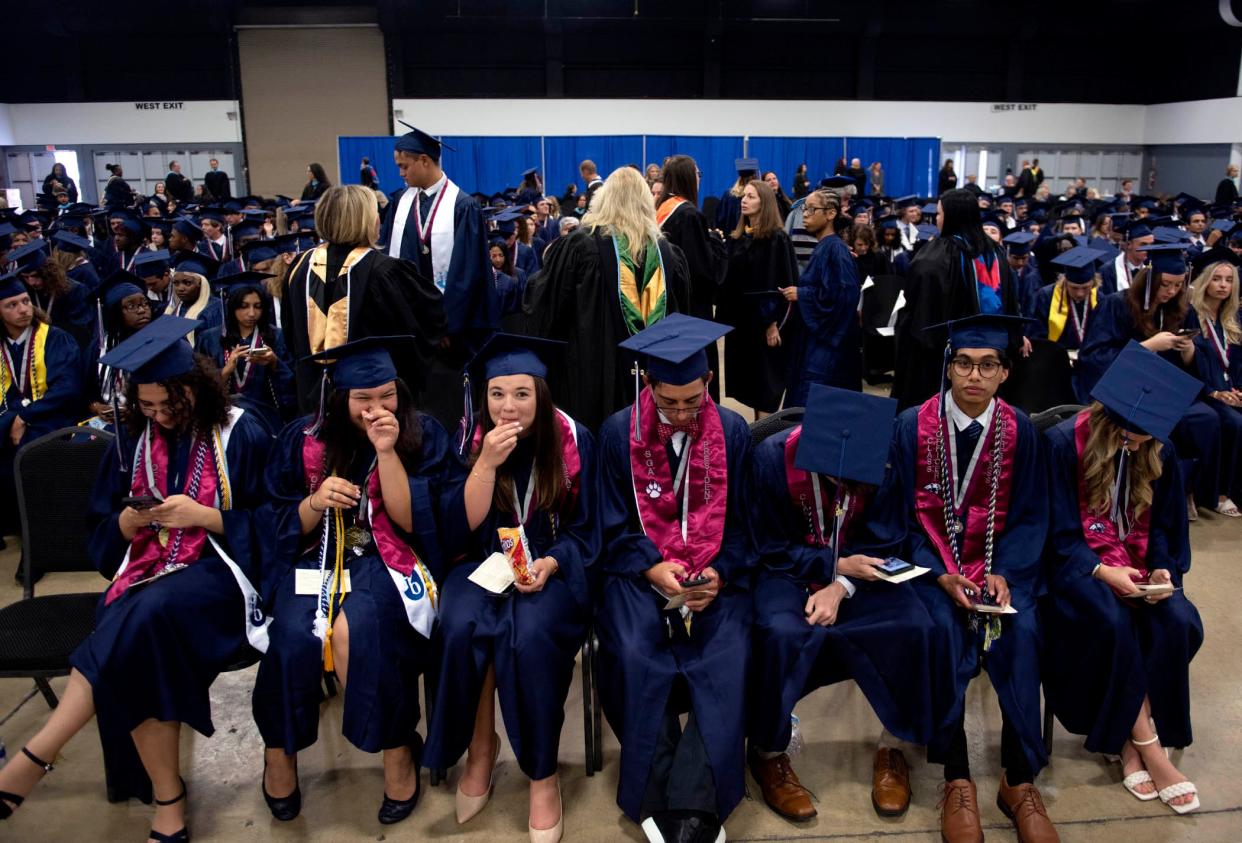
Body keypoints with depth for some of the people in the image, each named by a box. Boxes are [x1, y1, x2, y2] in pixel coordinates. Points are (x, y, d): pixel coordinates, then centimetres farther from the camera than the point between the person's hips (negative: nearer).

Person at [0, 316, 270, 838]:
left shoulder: (241, 437, -2)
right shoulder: (133, 443, 12)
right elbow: (102, 535, 14)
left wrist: (202, 515, -16)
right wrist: (132, 517, -9)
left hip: (215, 571, -4)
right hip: (146, 574, 4)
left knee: (148, 614, -36)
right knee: (139, 656, -32)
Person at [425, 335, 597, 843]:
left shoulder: (572, 439, -7)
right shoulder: (468, 438, -4)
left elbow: (585, 530, 0)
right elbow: (464, 526, -9)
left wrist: (549, 564, -19)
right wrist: (487, 462, -22)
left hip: (551, 565, -1)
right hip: (483, 562, 2)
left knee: (531, 637, -31)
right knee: (463, 628, -30)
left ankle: (543, 772, -9)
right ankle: (480, 748, -4)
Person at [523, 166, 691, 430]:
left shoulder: (579, 245, -9)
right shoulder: (668, 252, 0)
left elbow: (545, 305, -1)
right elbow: (682, 315, 10)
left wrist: (535, 282, 19)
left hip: (593, 372, -3)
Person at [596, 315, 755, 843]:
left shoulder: (733, 432, -1)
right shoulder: (618, 433, -4)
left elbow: (742, 524, 3)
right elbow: (614, 528, 0)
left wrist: (717, 576, -14)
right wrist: (654, 570, -17)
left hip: (716, 575, 1)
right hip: (639, 570, 0)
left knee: (728, 660, -26)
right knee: (637, 657, -27)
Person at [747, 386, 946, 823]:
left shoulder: (884, 459, -16)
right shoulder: (772, 457, -22)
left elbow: (883, 539, -4)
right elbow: (771, 549, -11)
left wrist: (841, 587, -21)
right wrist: (838, 566, -22)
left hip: (857, 567, 2)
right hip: (790, 567, -2)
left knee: (915, 629, -25)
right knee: (782, 634, -33)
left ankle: (896, 746, -1)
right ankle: (767, 753, -9)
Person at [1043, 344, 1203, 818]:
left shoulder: (1157, 452, 1)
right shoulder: (1064, 444, -15)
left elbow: (1163, 527, 8)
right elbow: (1061, 536, -11)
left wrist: (1163, 570, -11)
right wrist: (1102, 571, -25)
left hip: (1138, 564, 4)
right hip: (1078, 563, -4)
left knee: (1180, 624, -24)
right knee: (1114, 624, -32)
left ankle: (1130, 739, -10)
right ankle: (1149, 747, -15)